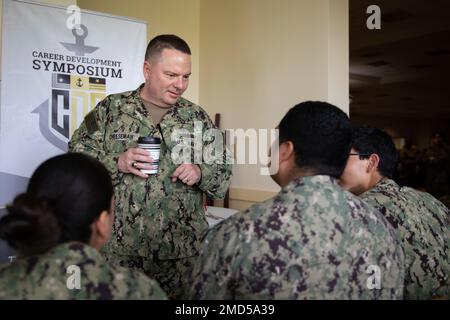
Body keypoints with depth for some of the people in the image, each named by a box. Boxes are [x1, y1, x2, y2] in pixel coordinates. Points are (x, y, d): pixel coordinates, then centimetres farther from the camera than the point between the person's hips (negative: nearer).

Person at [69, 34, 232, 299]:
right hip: (120, 249, -1)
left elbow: (223, 173, 7)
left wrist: (201, 173, -14)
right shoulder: (110, 109, 0)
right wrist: (116, 162, -16)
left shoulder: (197, 117, 5)